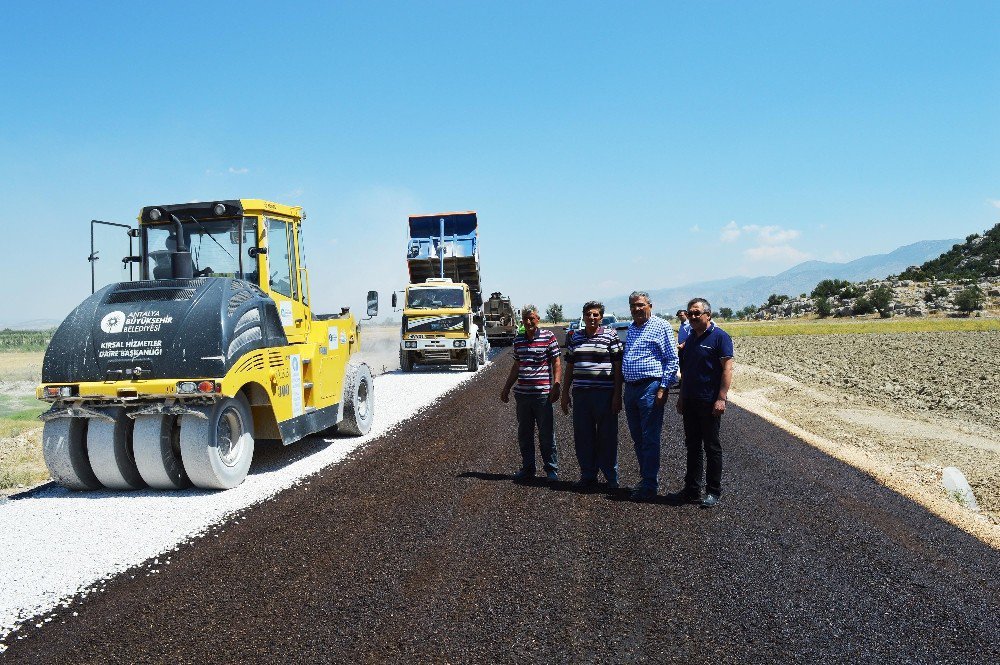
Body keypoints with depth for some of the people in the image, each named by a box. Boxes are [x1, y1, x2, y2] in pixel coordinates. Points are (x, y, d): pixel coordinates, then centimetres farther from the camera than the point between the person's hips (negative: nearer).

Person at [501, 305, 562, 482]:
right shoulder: (518, 340, 12)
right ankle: (528, 469, 20)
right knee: (524, 434, 10)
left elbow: (556, 363, -1)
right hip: (522, 393, 5)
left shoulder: (548, 337, -3)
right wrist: (506, 388, 20)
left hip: (542, 394, -5)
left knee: (546, 434, 2)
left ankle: (552, 469, 13)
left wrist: (556, 386, -10)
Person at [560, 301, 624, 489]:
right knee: (582, 437, 7)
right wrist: (565, 393, 13)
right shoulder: (575, 337, 12)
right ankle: (588, 475, 20)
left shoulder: (610, 336, 0)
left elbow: (618, 366, -2)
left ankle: (611, 478, 14)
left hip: (605, 393, -4)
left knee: (607, 437, 2)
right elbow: (569, 367, 17)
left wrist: (617, 395, -8)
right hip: (580, 394, 4)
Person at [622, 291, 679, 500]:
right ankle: (646, 477, 24)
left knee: (650, 439, -4)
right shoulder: (630, 328, 17)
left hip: (650, 388, -8)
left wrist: (663, 388, -14)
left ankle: (649, 485, 1)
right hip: (630, 388, 8)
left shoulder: (661, 327, -6)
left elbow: (672, 360, -8)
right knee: (637, 438, 13)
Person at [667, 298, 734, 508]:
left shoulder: (719, 337, -9)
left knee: (712, 447, 2)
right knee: (693, 446, 12)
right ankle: (692, 490, 19)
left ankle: (713, 492, 12)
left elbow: (727, 368, -14)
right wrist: (682, 397, 17)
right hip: (690, 402, 7)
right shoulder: (691, 339, 14)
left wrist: (721, 398, -20)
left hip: (710, 402, -7)